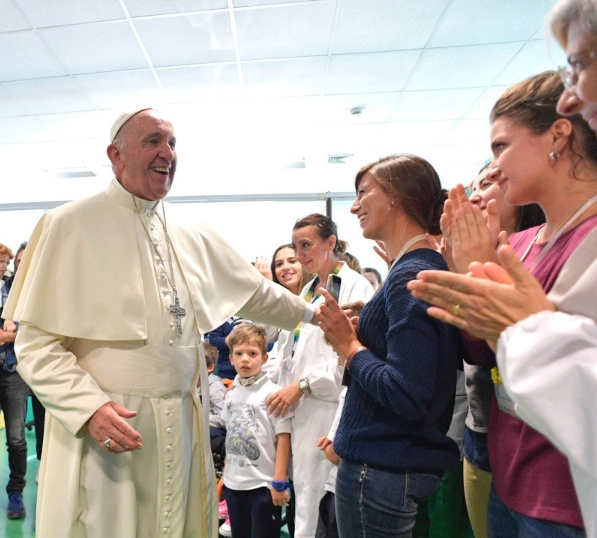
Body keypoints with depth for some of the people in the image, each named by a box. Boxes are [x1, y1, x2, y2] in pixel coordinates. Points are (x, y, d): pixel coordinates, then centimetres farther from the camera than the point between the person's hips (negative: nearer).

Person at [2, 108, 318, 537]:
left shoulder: (192, 235, 9)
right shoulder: (69, 226, -6)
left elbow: (253, 291, 18)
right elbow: (36, 342, -8)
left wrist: (312, 314, 22)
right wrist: (88, 406, -19)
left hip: (182, 426, 5)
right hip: (107, 424, -4)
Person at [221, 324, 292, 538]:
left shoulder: (272, 392, -14)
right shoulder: (231, 394, 5)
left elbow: (283, 438, -15)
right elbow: (230, 438, 12)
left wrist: (279, 482, -16)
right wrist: (225, 476, 12)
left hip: (264, 484, -6)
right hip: (234, 484, 6)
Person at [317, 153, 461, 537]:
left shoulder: (409, 277, -21)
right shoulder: (431, 267, 8)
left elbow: (407, 395, -26)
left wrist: (349, 345, -15)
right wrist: (359, 336, 5)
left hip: (382, 468, -9)